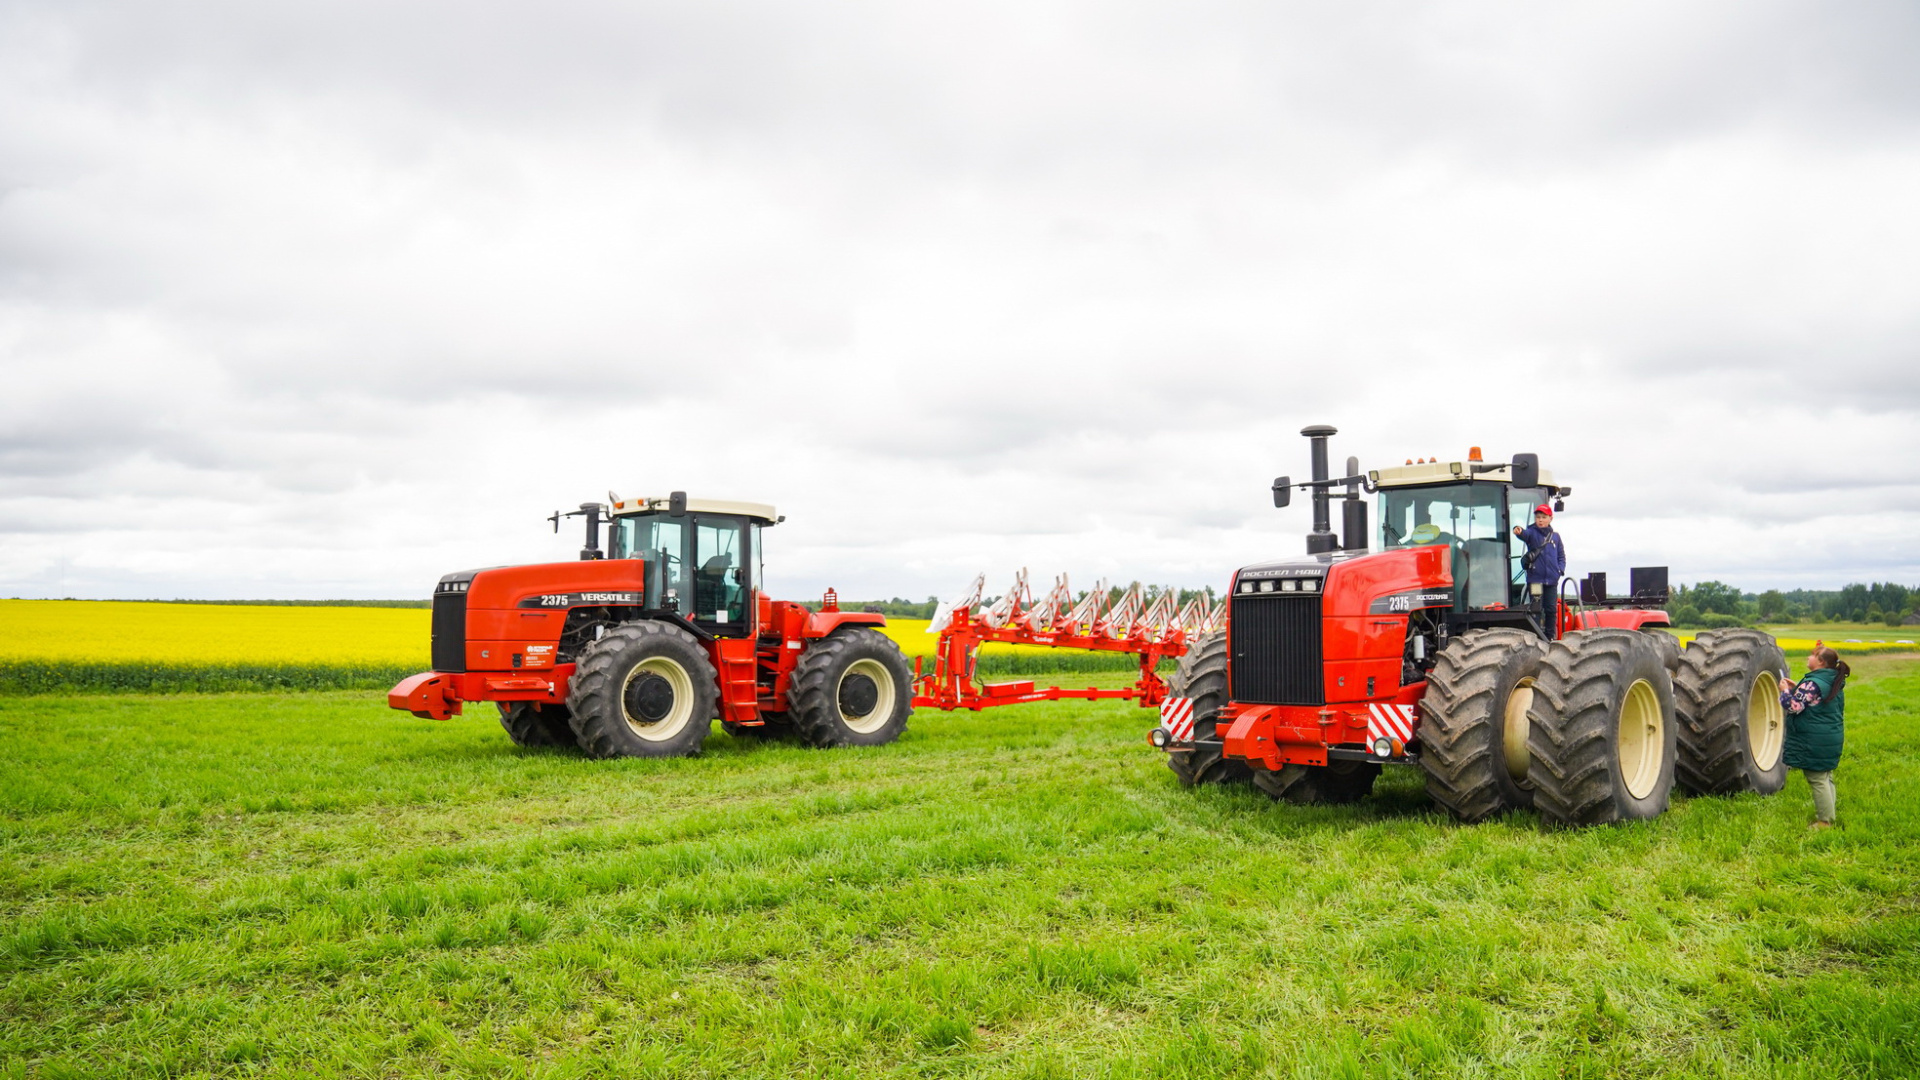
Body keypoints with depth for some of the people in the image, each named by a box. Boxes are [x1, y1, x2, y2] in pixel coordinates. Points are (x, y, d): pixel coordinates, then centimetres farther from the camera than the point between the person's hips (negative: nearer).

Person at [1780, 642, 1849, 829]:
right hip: (1832, 738, 10)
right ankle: (1828, 817, 25)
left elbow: (1794, 707, -22)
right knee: (1826, 779, 17)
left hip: (1814, 742, -10)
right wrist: (1796, 688, 15)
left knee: (1817, 780, -3)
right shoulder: (1835, 683, 9)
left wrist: (1786, 691, -7)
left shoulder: (1812, 684, -21)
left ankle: (1824, 821, 1)